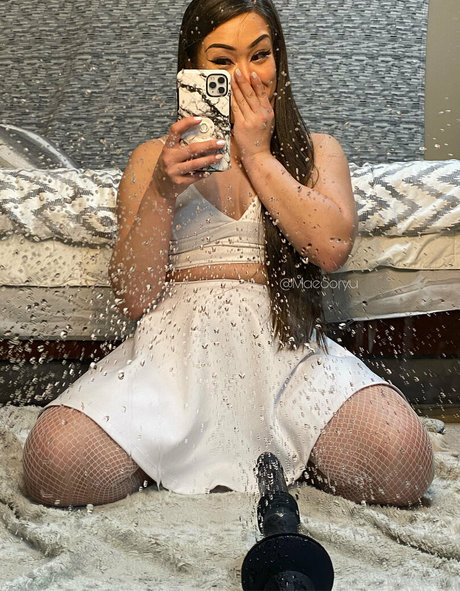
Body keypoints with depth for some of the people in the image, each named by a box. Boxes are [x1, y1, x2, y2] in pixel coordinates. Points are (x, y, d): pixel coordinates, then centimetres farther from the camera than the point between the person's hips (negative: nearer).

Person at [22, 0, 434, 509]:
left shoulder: (316, 151, 18)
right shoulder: (153, 158, 16)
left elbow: (332, 248, -5)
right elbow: (134, 298, 5)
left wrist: (257, 155, 0)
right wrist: (162, 191, -9)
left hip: (284, 344, 1)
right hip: (178, 344, 0)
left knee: (402, 459, -29)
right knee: (54, 460, -28)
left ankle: (279, 452, 1)